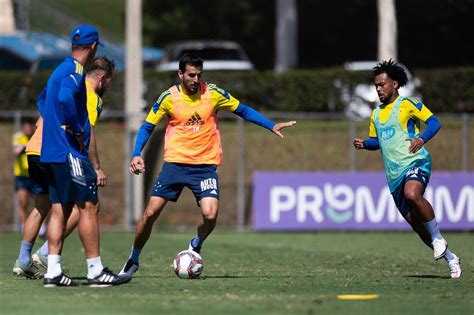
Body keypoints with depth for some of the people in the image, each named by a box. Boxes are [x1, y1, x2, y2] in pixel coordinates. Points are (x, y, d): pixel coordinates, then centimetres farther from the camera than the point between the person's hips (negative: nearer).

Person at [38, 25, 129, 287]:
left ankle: (53, 272, 5)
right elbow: (65, 98, -30)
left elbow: (43, 103, 31)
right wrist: (77, 131, -19)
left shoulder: (60, 70, 18)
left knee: (60, 209, 8)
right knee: (89, 206, -5)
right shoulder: (75, 70, -12)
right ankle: (95, 272, -4)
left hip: (51, 153, 9)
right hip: (70, 151, -9)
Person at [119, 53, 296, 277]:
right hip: (175, 163, 0)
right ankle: (133, 260, 14)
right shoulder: (169, 97, -3)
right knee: (151, 212, -6)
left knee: (210, 215, -19)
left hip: (206, 165, 0)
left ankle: (195, 246, 14)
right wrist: (136, 155, -8)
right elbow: (147, 127, 6)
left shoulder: (213, 93, -3)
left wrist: (271, 126, 0)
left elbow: (243, 110, 8)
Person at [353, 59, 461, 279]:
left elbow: (434, 122, -3)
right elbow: (376, 140, 28)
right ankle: (449, 257, 19)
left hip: (415, 162, -7)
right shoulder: (376, 114, 19)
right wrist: (364, 143, 6)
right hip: (394, 174, 7)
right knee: (415, 223, 4)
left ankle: (437, 238, -19)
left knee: (412, 194, -38)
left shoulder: (408, 104, 0)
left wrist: (421, 139, -20)